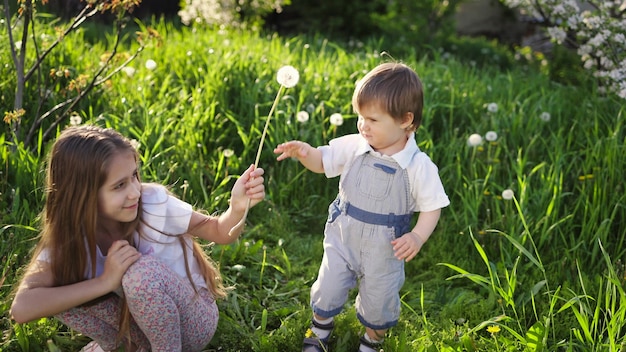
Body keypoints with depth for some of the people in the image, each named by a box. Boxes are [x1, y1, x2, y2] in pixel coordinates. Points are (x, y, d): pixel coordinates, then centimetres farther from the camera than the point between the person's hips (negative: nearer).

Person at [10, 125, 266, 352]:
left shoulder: (154, 203, -23)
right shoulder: (69, 236, -17)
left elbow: (219, 232, -10)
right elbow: (22, 308, -30)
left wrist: (238, 207, -33)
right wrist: (105, 281, -36)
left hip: (193, 321, -2)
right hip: (143, 321, 3)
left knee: (142, 270, -34)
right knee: (60, 289, -20)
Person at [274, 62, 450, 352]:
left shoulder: (419, 166, -20)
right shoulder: (353, 147, -12)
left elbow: (432, 207, -11)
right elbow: (322, 161, 1)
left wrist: (418, 236, -28)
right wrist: (304, 152, -21)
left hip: (384, 250, -2)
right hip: (342, 240, 2)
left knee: (378, 307, 17)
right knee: (327, 292, 17)